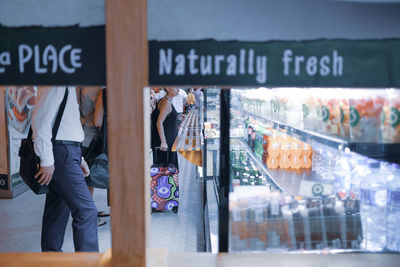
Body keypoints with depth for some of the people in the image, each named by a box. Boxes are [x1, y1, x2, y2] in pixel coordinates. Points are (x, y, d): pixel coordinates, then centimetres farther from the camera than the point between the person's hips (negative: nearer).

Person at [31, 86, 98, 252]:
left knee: (59, 208, 16)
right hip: (60, 153, -10)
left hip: (66, 151, 10)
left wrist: (78, 158, 20)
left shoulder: (67, 87, 20)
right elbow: (40, 120, -19)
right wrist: (47, 161, -20)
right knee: (86, 211, -11)